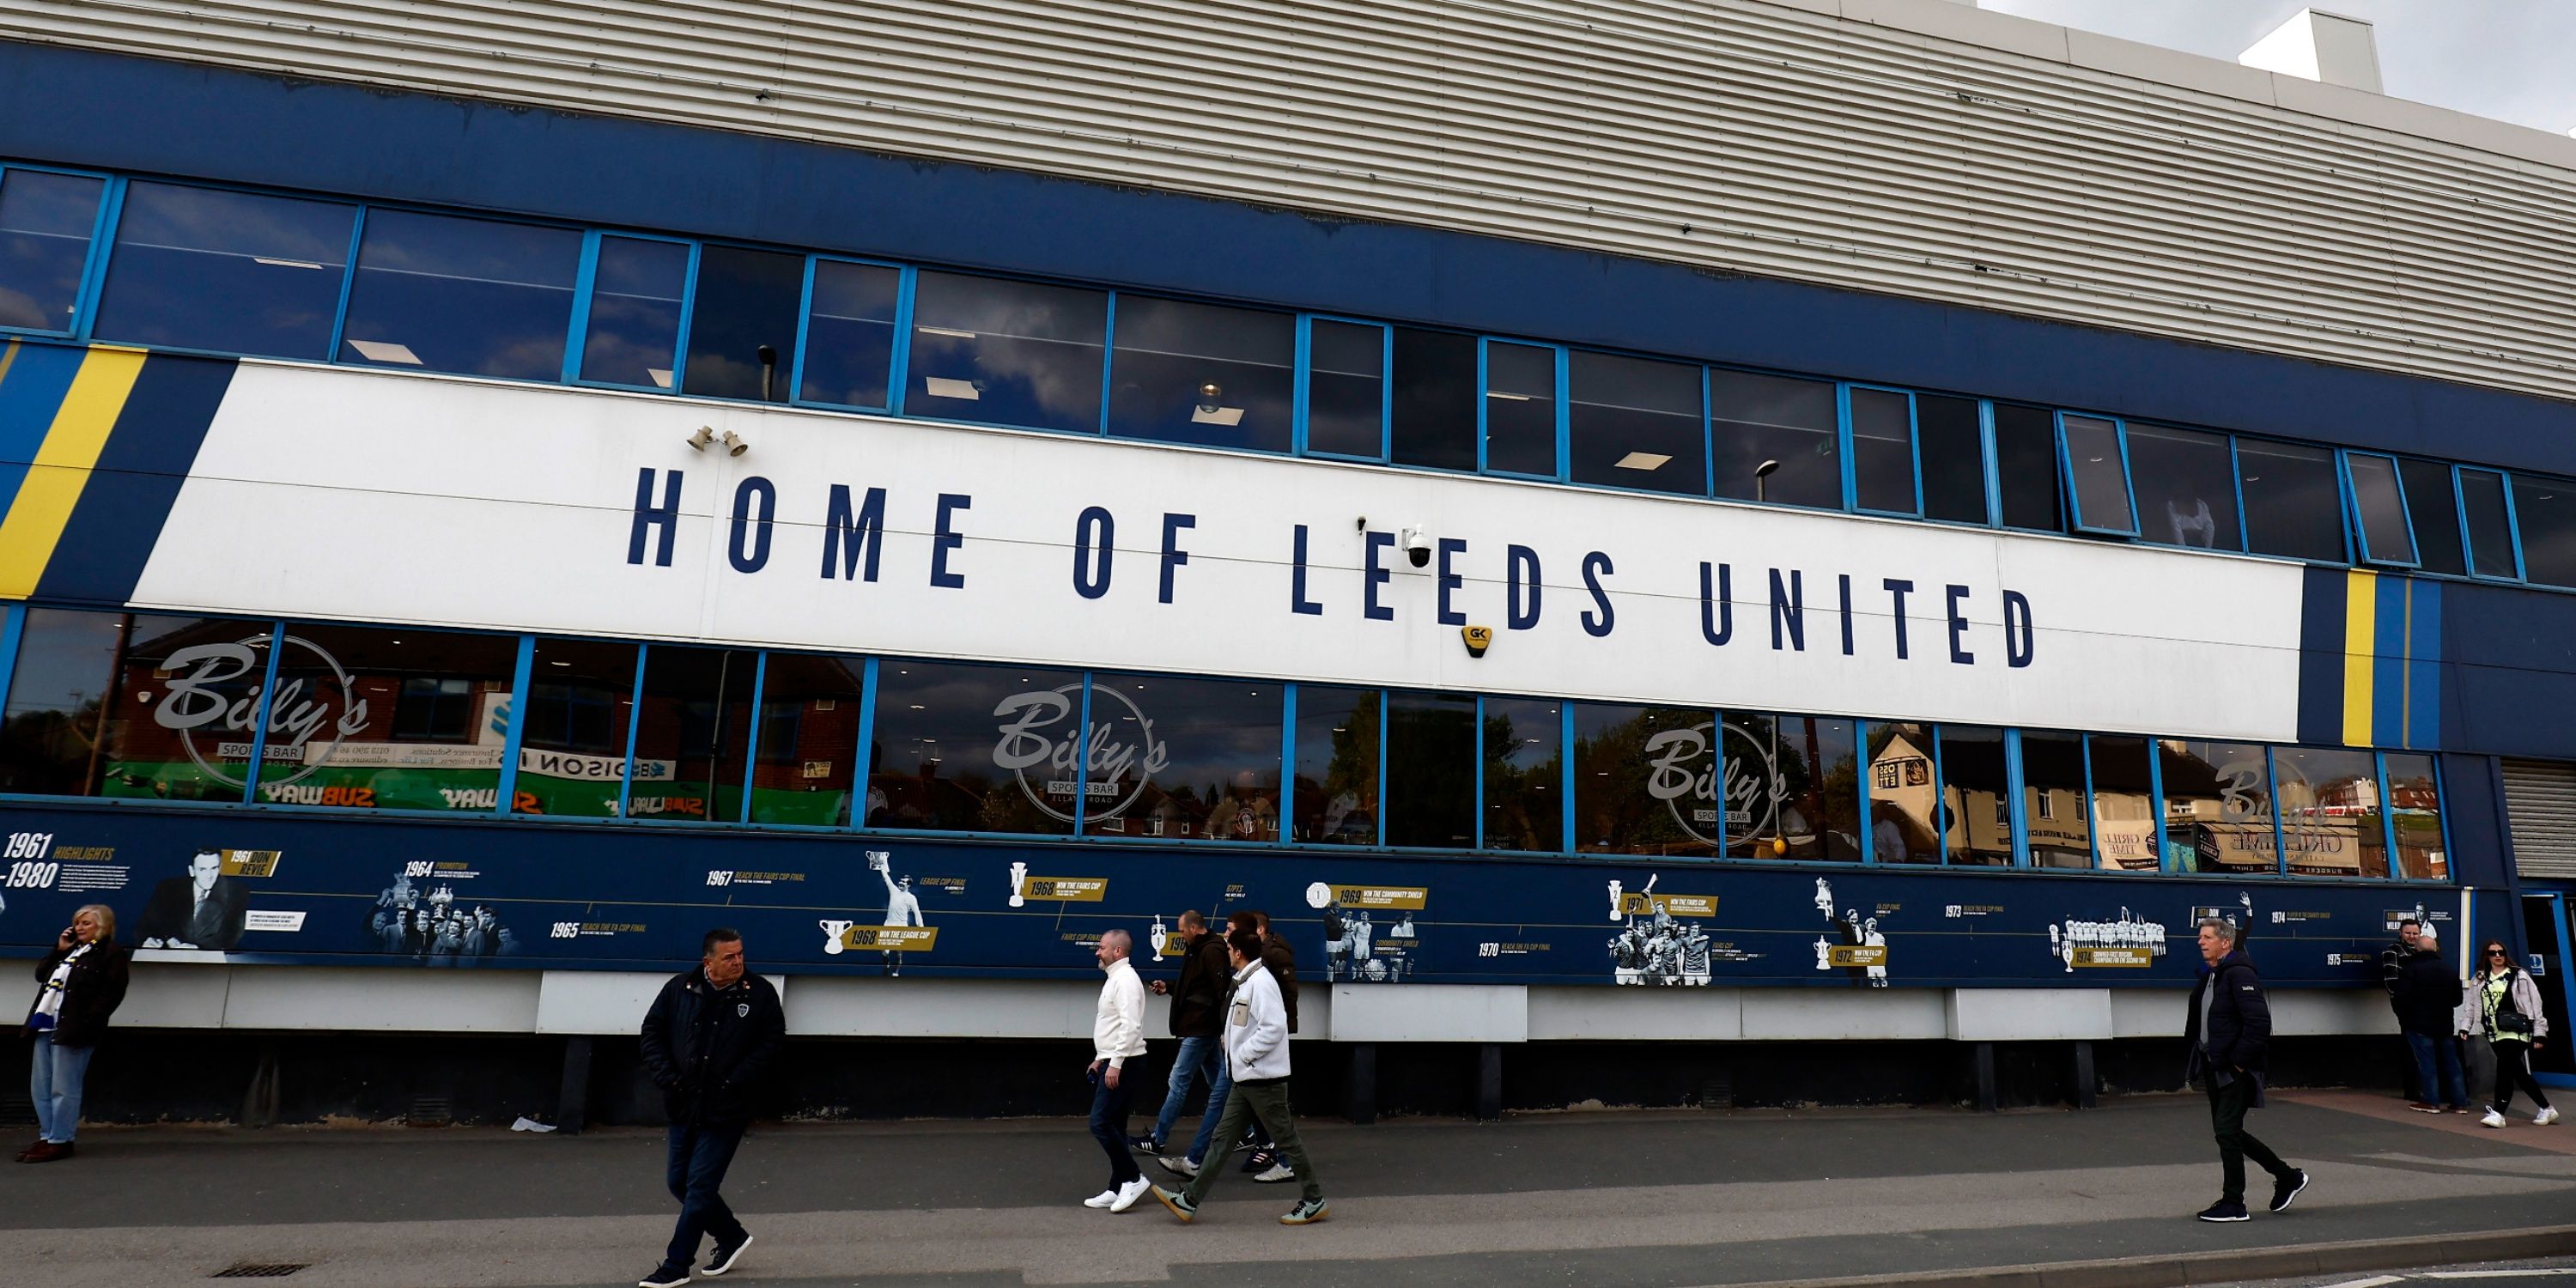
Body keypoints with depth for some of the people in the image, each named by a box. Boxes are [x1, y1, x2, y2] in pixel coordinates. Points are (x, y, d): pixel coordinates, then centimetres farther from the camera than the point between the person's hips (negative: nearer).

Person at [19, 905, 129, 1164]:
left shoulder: (110, 953, -5)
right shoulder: (72, 949, 22)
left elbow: (112, 993, -13)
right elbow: (41, 975, 18)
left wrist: (85, 1023, -20)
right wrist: (59, 950, 7)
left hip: (71, 1030, -9)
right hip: (46, 1026, 9)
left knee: (63, 1090, -4)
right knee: (40, 1088, 12)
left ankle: (59, 1142, 2)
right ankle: (47, 1137, 21)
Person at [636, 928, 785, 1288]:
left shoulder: (760, 993, -9)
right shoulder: (679, 988, -2)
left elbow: (772, 1041, -8)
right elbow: (652, 1032, 6)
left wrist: (736, 1080, -15)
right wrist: (667, 1077, -5)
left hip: (726, 1112, -5)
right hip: (684, 1106, 5)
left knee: (699, 1186, -2)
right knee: (678, 1181, 14)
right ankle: (732, 1237, 32)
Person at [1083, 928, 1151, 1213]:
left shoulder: (1126, 979, -16)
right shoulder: (1115, 978, 16)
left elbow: (1131, 1026, -24)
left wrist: (1115, 1063, -25)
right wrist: (1100, 1058, 23)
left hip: (1121, 1064, -10)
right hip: (1112, 1062, 10)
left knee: (1100, 1123, -11)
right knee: (1113, 1127, 11)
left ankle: (1133, 1178, -2)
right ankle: (1119, 1189, 16)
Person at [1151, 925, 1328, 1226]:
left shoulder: (1260, 982, -18)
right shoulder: (1246, 981, 13)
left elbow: (1274, 1027, -27)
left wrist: (1243, 1053, -19)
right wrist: (1237, 1051, 9)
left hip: (1263, 1078, -10)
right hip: (1246, 1077, 10)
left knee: (1285, 1138, 2)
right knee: (1223, 1138, 10)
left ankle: (1314, 1201, 15)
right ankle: (1189, 1201, 14)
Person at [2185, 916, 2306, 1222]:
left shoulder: (2240, 974, -16)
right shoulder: (2209, 976, 13)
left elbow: (2259, 1023, -22)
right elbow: (2197, 1022, 21)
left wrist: (2239, 1062, -19)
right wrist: (2197, 1055, 14)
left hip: (2235, 1071, -9)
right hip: (2215, 1068, 9)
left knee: (2227, 1132, -4)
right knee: (2229, 1132, 16)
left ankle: (2232, 1204, 6)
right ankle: (2287, 1177, 32)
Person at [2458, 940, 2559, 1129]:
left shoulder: (2519, 976, 1)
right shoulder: (2479, 980, 13)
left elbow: (2535, 1005, 1)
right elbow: (2470, 1004, 13)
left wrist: (2538, 1033, -2)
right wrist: (2464, 1027, 5)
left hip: (2516, 1032, -4)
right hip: (2495, 1034, 4)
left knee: (2504, 1070, -13)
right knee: (2518, 1073, 8)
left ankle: (2498, 1113, -10)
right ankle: (2546, 1109, 23)